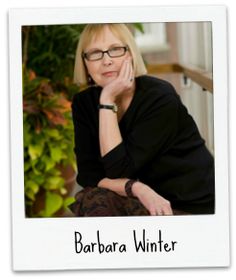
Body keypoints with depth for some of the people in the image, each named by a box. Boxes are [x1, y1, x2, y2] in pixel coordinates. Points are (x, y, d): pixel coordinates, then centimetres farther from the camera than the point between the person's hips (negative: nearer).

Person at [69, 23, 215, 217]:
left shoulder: (159, 97, -18)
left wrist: (107, 101, -23)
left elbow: (118, 169, -22)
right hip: (140, 202, 5)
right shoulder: (84, 103, -1)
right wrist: (136, 188, -24)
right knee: (92, 200, -24)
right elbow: (88, 174, -7)